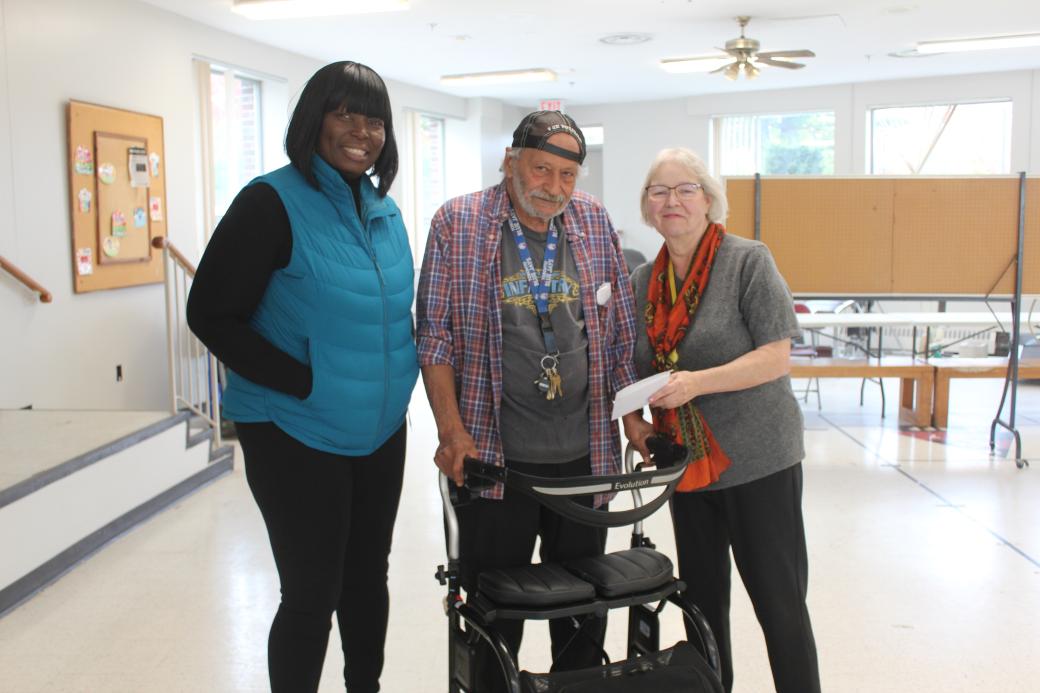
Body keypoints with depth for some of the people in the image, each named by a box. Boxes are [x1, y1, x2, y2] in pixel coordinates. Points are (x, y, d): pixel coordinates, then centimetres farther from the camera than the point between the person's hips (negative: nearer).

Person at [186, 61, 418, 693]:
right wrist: (305, 383, -19)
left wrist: (404, 370, 3)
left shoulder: (384, 210, 7)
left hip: (380, 430, 6)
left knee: (368, 579, 18)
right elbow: (212, 314, -14)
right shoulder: (274, 202, -13)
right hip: (298, 435, -6)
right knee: (311, 596, 2)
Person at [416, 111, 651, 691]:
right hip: (494, 455, -3)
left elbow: (621, 329, 12)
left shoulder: (594, 222, 7)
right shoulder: (458, 224, -2)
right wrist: (451, 430, -10)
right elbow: (435, 334, -3)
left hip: (586, 453, 3)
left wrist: (633, 414, 7)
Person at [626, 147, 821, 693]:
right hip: (687, 462, 6)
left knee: (778, 600, 3)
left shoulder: (747, 262, -9)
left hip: (756, 460, -5)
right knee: (702, 597, 16)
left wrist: (697, 382, -25)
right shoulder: (643, 281, 8)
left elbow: (777, 358, -16)